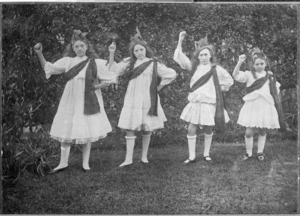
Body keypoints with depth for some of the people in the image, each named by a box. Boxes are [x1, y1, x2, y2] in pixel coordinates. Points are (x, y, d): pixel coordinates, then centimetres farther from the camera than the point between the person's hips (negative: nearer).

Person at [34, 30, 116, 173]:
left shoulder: (95, 63, 0)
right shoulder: (67, 61, 4)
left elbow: (110, 79, 0)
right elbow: (48, 68, 0)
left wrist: (95, 87, -5)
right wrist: (39, 54, -11)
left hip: (88, 101, -1)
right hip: (70, 101, 1)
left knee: (87, 132, 5)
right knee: (66, 131, 2)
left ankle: (85, 163, 17)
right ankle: (63, 162, 12)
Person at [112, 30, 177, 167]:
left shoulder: (153, 64, 1)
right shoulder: (130, 63, 7)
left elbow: (172, 74, 2)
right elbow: (114, 72, -1)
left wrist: (159, 86, 3)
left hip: (147, 100, -1)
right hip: (132, 100, 1)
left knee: (146, 129, 6)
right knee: (129, 129, -4)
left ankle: (144, 156, 19)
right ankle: (128, 159, -1)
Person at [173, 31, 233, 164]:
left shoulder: (216, 69, 0)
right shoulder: (194, 67, 5)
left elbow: (229, 81, 12)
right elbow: (179, 58, -3)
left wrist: (219, 89, 6)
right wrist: (180, 41, -10)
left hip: (209, 103, -1)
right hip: (195, 103, 1)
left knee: (208, 130, 9)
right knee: (191, 129, -4)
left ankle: (206, 154, 25)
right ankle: (192, 156, 5)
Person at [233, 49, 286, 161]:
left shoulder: (270, 76, 9)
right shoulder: (249, 75, 1)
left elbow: (276, 89, 18)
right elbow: (236, 76, -13)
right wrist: (240, 63, -24)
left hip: (266, 107, 2)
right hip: (251, 106, -2)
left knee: (262, 132, 11)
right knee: (249, 132, -4)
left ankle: (260, 152, 26)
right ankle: (248, 152, 15)